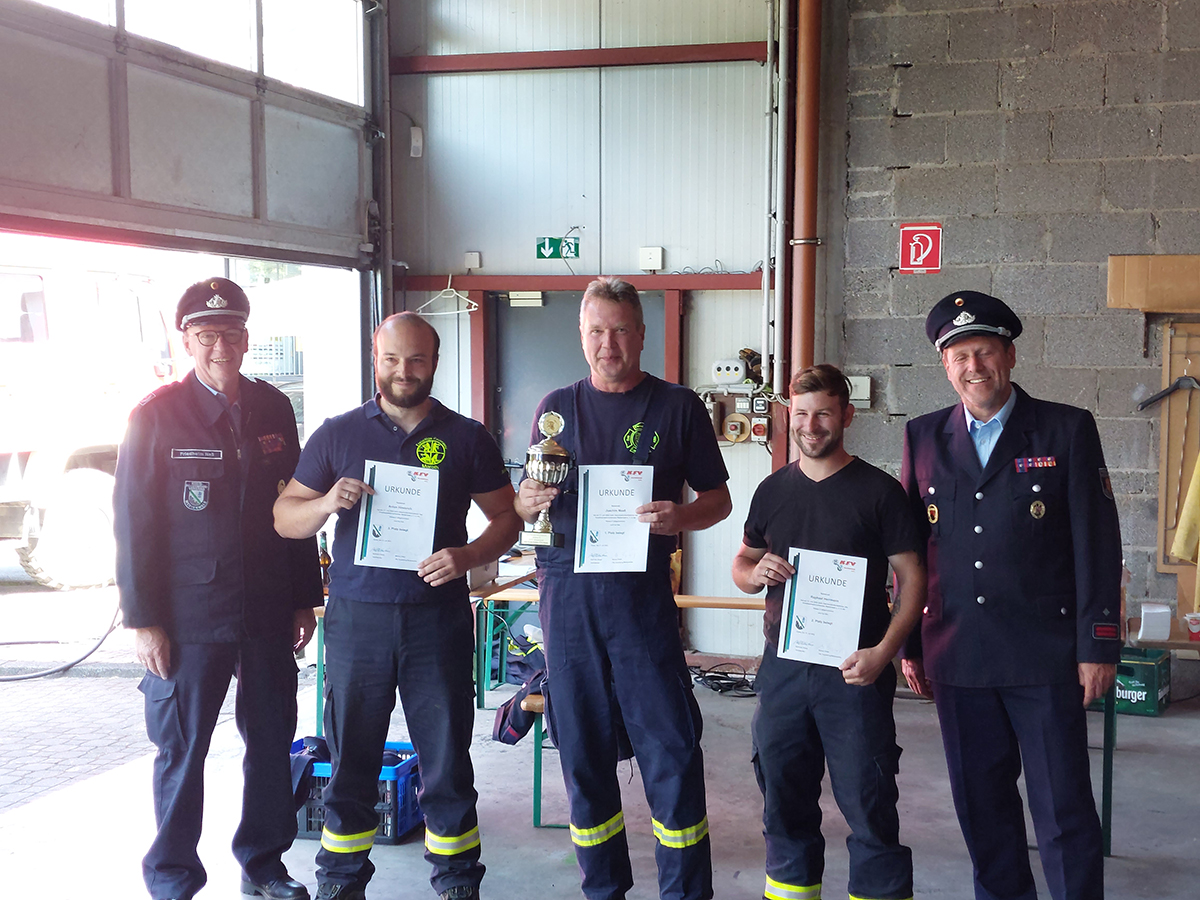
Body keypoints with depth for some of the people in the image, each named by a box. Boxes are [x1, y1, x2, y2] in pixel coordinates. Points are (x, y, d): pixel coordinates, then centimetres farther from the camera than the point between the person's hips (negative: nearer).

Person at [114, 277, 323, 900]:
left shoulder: (273, 410, 6)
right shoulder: (156, 415, -5)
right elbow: (133, 523, -6)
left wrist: (304, 599, 10)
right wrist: (143, 620, -9)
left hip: (268, 614, 4)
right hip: (188, 618, -4)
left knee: (273, 743, 12)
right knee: (181, 752, 6)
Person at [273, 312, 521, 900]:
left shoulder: (466, 437, 6)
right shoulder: (338, 434, 7)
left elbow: (506, 517, 7)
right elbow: (285, 519, 8)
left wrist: (468, 556, -13)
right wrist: (327, 503, -13)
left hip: (438, 616, 0)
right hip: (357, 617, 1)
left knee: (446, 757, 6)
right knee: (351, 757, 8)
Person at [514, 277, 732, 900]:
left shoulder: (678, 407, 4)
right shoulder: (557, 407, 11)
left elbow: (718, 498, 6)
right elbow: (524, 504, 15)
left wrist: (680, 517, -15)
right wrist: (532, 500, -9)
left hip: (642, 591, -2)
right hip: (566, 591, 3)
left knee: (669, 748, -3)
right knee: (581, 749, 9)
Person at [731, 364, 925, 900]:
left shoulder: (878, 490, -2)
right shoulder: (773, 490, 10)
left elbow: (911, 577, -4)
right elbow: (741, 565, 19)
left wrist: (883, 652, -16)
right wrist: (756, 573, -6)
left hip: (855, 671, -4)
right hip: (782, 669, 4)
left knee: (869, 806, -3)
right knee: (785, 804, 13)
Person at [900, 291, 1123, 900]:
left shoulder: (1068, 430, 0)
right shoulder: (923, 438, 8)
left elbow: (1097, 545, -2)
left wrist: (1098, 646, -5)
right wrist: (908, 645, 9)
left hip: (1044, 658, -3)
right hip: (957, 659, 3)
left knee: (1064, 811, 1)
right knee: (980, 804, 13)